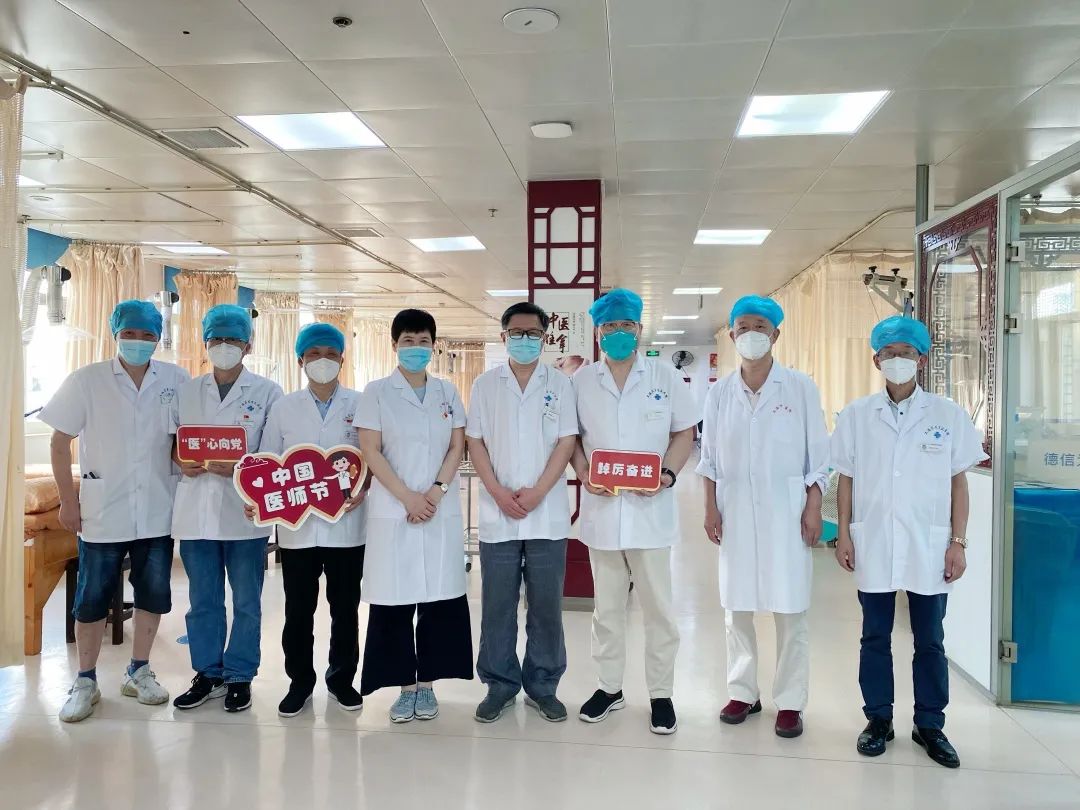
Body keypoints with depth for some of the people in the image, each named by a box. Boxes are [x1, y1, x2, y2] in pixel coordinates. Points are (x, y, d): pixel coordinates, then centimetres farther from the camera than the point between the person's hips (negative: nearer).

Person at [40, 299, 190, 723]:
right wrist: (68, 499, -4)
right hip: (103, 511, -2)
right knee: (92, 598, 7)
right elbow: (60, 441, 0)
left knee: (153, 593, 11)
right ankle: (86, 681, 23)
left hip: (158, 510, 2)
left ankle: (138, 672, 28)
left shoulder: (177, 380, 0)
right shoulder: (86, 380, -4)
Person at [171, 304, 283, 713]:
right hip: (196, 509, 3)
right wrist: (181, 463, -7)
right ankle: (207, 674, 27)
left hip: (244, 510, -3)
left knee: (246, 600, 7)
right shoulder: (186, 391, 11)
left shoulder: (267, 392, 1)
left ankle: (239, 677, 21)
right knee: (203, 600, 13)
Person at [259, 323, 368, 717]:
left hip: (346, 524, -1)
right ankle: (299, 682, 25)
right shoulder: (284, 407, 6)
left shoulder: (360, 405, 1)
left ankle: (341, 679, 27)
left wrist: (363, 490, -15)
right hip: (296, 525, 1)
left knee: (345, 607, 10)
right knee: (298, 609, 9)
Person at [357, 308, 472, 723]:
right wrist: (408, 498, -12)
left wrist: (436, 492, -9)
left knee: (438, 598, 3)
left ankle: (427, 684, 15)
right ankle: (405, 685, 13)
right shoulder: (377, 392, 3)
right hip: (393, 511, -2)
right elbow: (371, 451, -4)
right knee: (394, 600, 0)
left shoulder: (447, 392, 11)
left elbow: (457, 447, 7)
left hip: (443, 511, 2)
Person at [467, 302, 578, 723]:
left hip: (548, 513, 0)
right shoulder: (485, 384, 7)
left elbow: (566, 442, -1)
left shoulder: (559, 383, 5)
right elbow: (475, 441, 3)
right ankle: (500, 685, 20)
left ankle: (543, 685, 20)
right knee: (497, 604, 7)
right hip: (498, 514, 1)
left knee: (546, 604, 6)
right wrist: (500, 493, -9)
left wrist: (537, 492, -12)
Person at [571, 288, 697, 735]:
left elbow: (684, 432, 4)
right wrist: (583, 472, -10)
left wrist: (668, 473, -12)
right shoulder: (581, 381, 5)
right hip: (601, 509, 2)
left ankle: (660, 693, 21)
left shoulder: (665, 376, 2)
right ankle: (609, 686, 28)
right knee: (606, 606, 14)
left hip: (651, 509, -1)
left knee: (658, 606, 6)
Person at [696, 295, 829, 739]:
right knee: (736, 607, 9)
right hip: (735, 510, 3)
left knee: (789, 610, 2)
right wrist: (711, 509, 2)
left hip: (785, 510, -2)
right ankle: (743, 692, 23)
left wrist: (813, 509, -5)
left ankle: (790, 702, 14)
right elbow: (710, 458, 8)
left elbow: (818, 454, 0)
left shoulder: (800, 387, 0)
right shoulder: (720, 393, 6)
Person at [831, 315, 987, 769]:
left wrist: (958, 542, -1)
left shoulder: (948, 415, 0)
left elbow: (958, 482, 3)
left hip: (929, 548, 0)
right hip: (873, 546, 0)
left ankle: (930, 724, 25)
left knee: (930, 640, 10)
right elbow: (846, 479, 5)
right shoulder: (856, 415, 1)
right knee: (875, 637, 10)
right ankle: (879, 719, 25)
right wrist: (844, 535, 1)